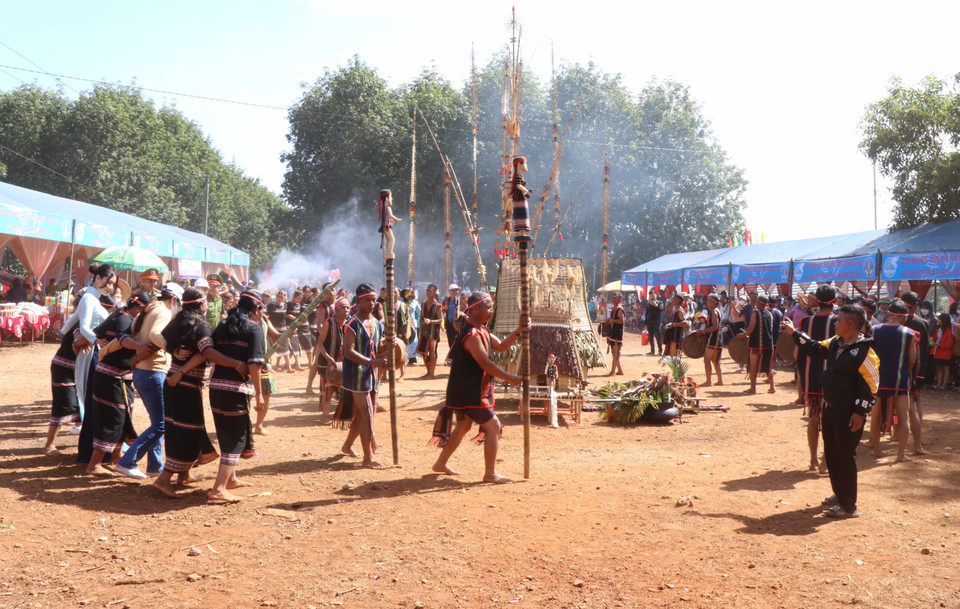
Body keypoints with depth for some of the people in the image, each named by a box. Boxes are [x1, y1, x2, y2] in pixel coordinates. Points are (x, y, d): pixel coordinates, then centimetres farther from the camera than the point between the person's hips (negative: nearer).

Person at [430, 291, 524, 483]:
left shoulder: (482, 330, 11)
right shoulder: (472, 335, -22)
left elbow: (501, 346, 15)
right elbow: (485, 364, -26)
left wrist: (518, 331, 3)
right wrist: (510, 378, -21)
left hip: (468, 390, 10)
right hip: (468, 392, -10)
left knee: (463, 427, 20)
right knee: (493, 426, -7)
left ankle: (441, 464, 30)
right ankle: (490, 474, -1)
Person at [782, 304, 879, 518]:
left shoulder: (863, 351, -19)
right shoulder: (835, 343, 7)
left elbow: (871, 386, -19)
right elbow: (816, 347, 26)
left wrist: (860, 412, -20)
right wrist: (794, 333, 26)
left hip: (849, 412, -9)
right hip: (830, 407, 9)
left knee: (845, 456, -3)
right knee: (831, 453, 17)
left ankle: (848, 506, 6)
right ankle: (839, 494, 34)